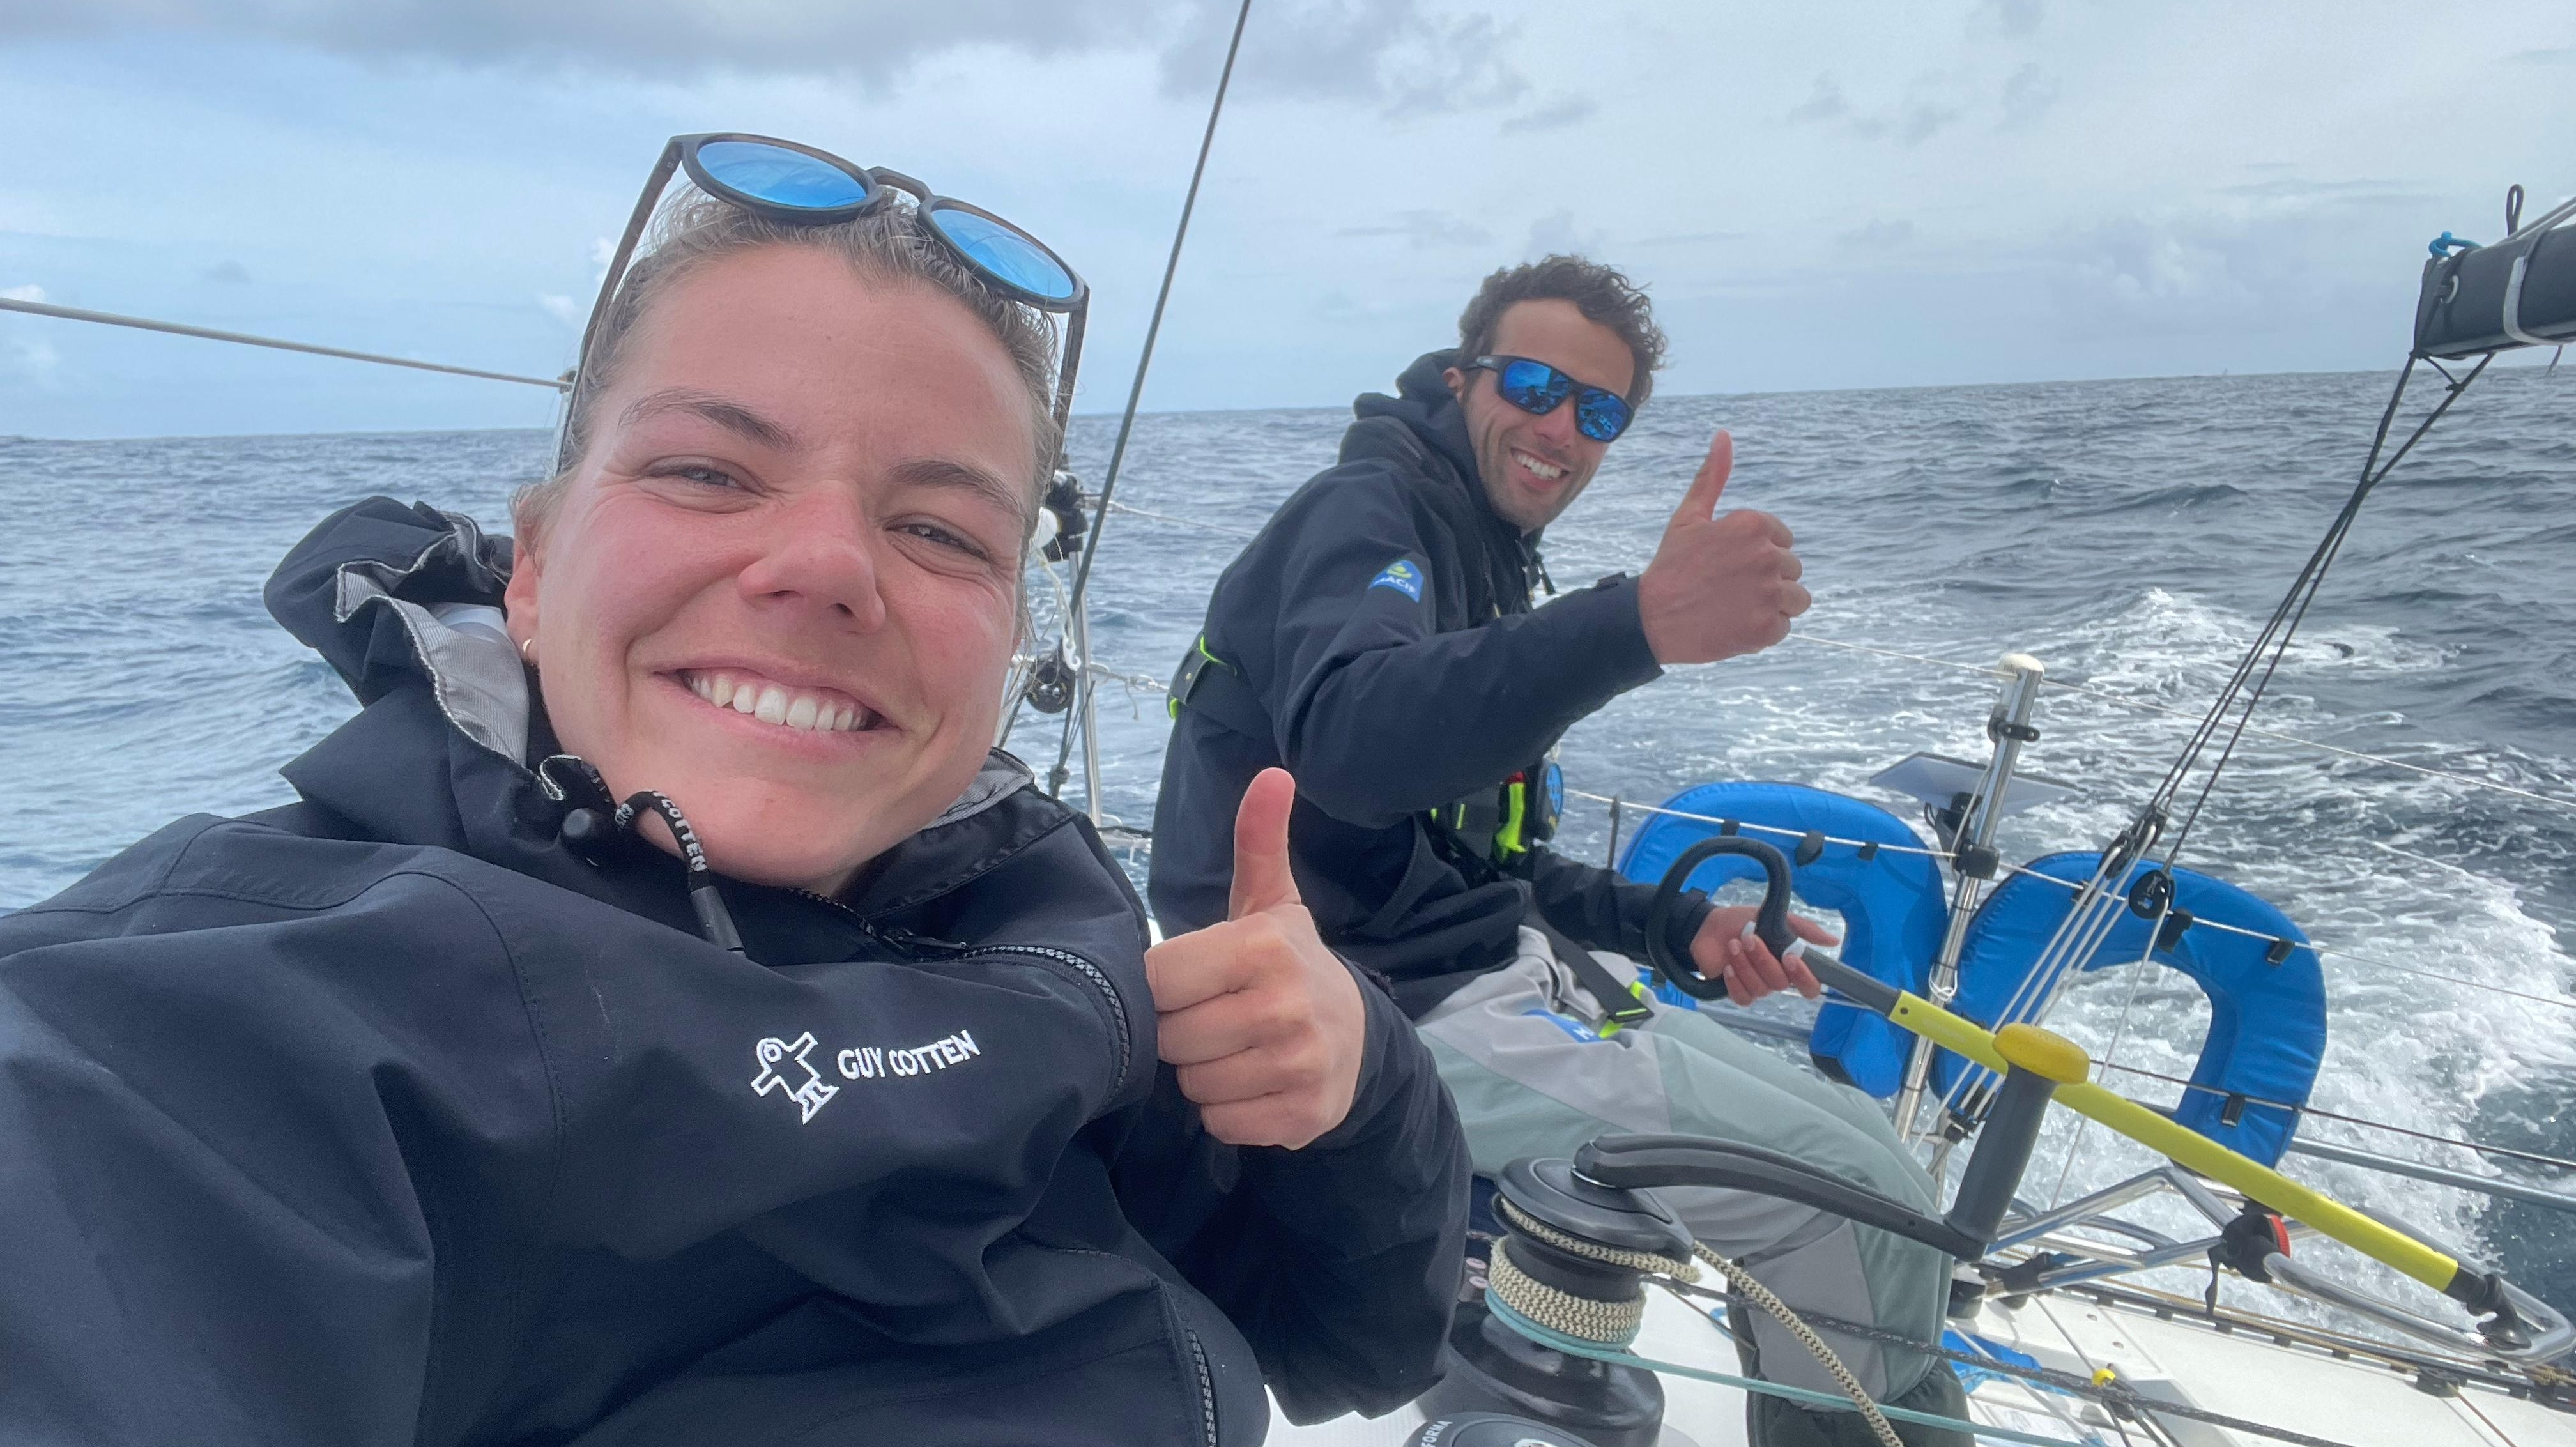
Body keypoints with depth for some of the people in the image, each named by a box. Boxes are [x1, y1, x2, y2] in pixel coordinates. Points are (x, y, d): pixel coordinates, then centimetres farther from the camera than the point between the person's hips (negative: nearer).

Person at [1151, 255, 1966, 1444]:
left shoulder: (1488, 569, 20)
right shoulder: (1365, 512, -10)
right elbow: (1347, 740, -34)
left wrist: (1676, 927, 8)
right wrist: (1637, 625, -45)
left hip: (1477, 976, 10)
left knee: (1862, 1139, 12)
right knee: (1860, 1194, -12)